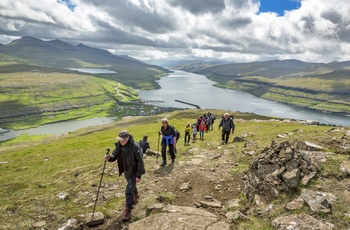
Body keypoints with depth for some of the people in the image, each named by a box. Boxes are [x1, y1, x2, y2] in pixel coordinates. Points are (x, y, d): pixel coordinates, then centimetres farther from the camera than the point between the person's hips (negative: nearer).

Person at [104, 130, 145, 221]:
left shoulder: (135, 146, -28)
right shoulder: (119, 145, -8)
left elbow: (140, 161, -25)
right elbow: (114, 155, -4)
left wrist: (139, 175, -23)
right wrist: (109, 157, -28)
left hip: (134, 172, -7)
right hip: (126, 171, 7)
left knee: (128, 191, -9)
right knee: (132, 185, 29)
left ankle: (128, 210, 7)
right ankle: (136, 196, 59)